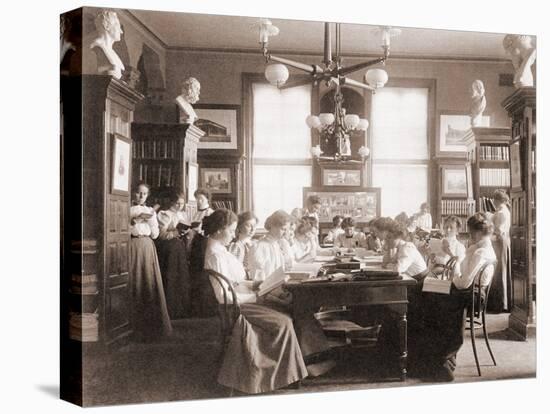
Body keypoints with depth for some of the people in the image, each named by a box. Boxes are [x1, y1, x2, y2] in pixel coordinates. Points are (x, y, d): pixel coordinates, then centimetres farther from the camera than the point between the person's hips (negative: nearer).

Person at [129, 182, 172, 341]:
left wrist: (151, 220, -5)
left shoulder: (151, 211, 16)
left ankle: (151, 324, 7)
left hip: (147, 247, 3)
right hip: (132, 246, -3)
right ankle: (135, 326, 2)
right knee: (134, 284, -5)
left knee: (150, 284, -1)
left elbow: (155, 234, 10)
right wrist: (136, 219, -14)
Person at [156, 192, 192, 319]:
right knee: (170, 280, -4)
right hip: (169, 248, -6)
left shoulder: (183, 215, 15)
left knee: (182, 278, 7)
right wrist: (177, 232, -21)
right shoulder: (166, 214, -5)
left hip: (181, 248, 6)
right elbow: (161, 234, -12)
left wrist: (186, 231, 0)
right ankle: (170, 310, 4)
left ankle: (182, 308, 16)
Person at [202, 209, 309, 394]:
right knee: (283, 323, -12)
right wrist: (254, 296, -15)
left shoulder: (219, 249, 11)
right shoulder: (215, 255, -21)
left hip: (241, 301, 10)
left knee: (285, 318, 3)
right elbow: (224, 295, -24)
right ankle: (282, 375, 3)